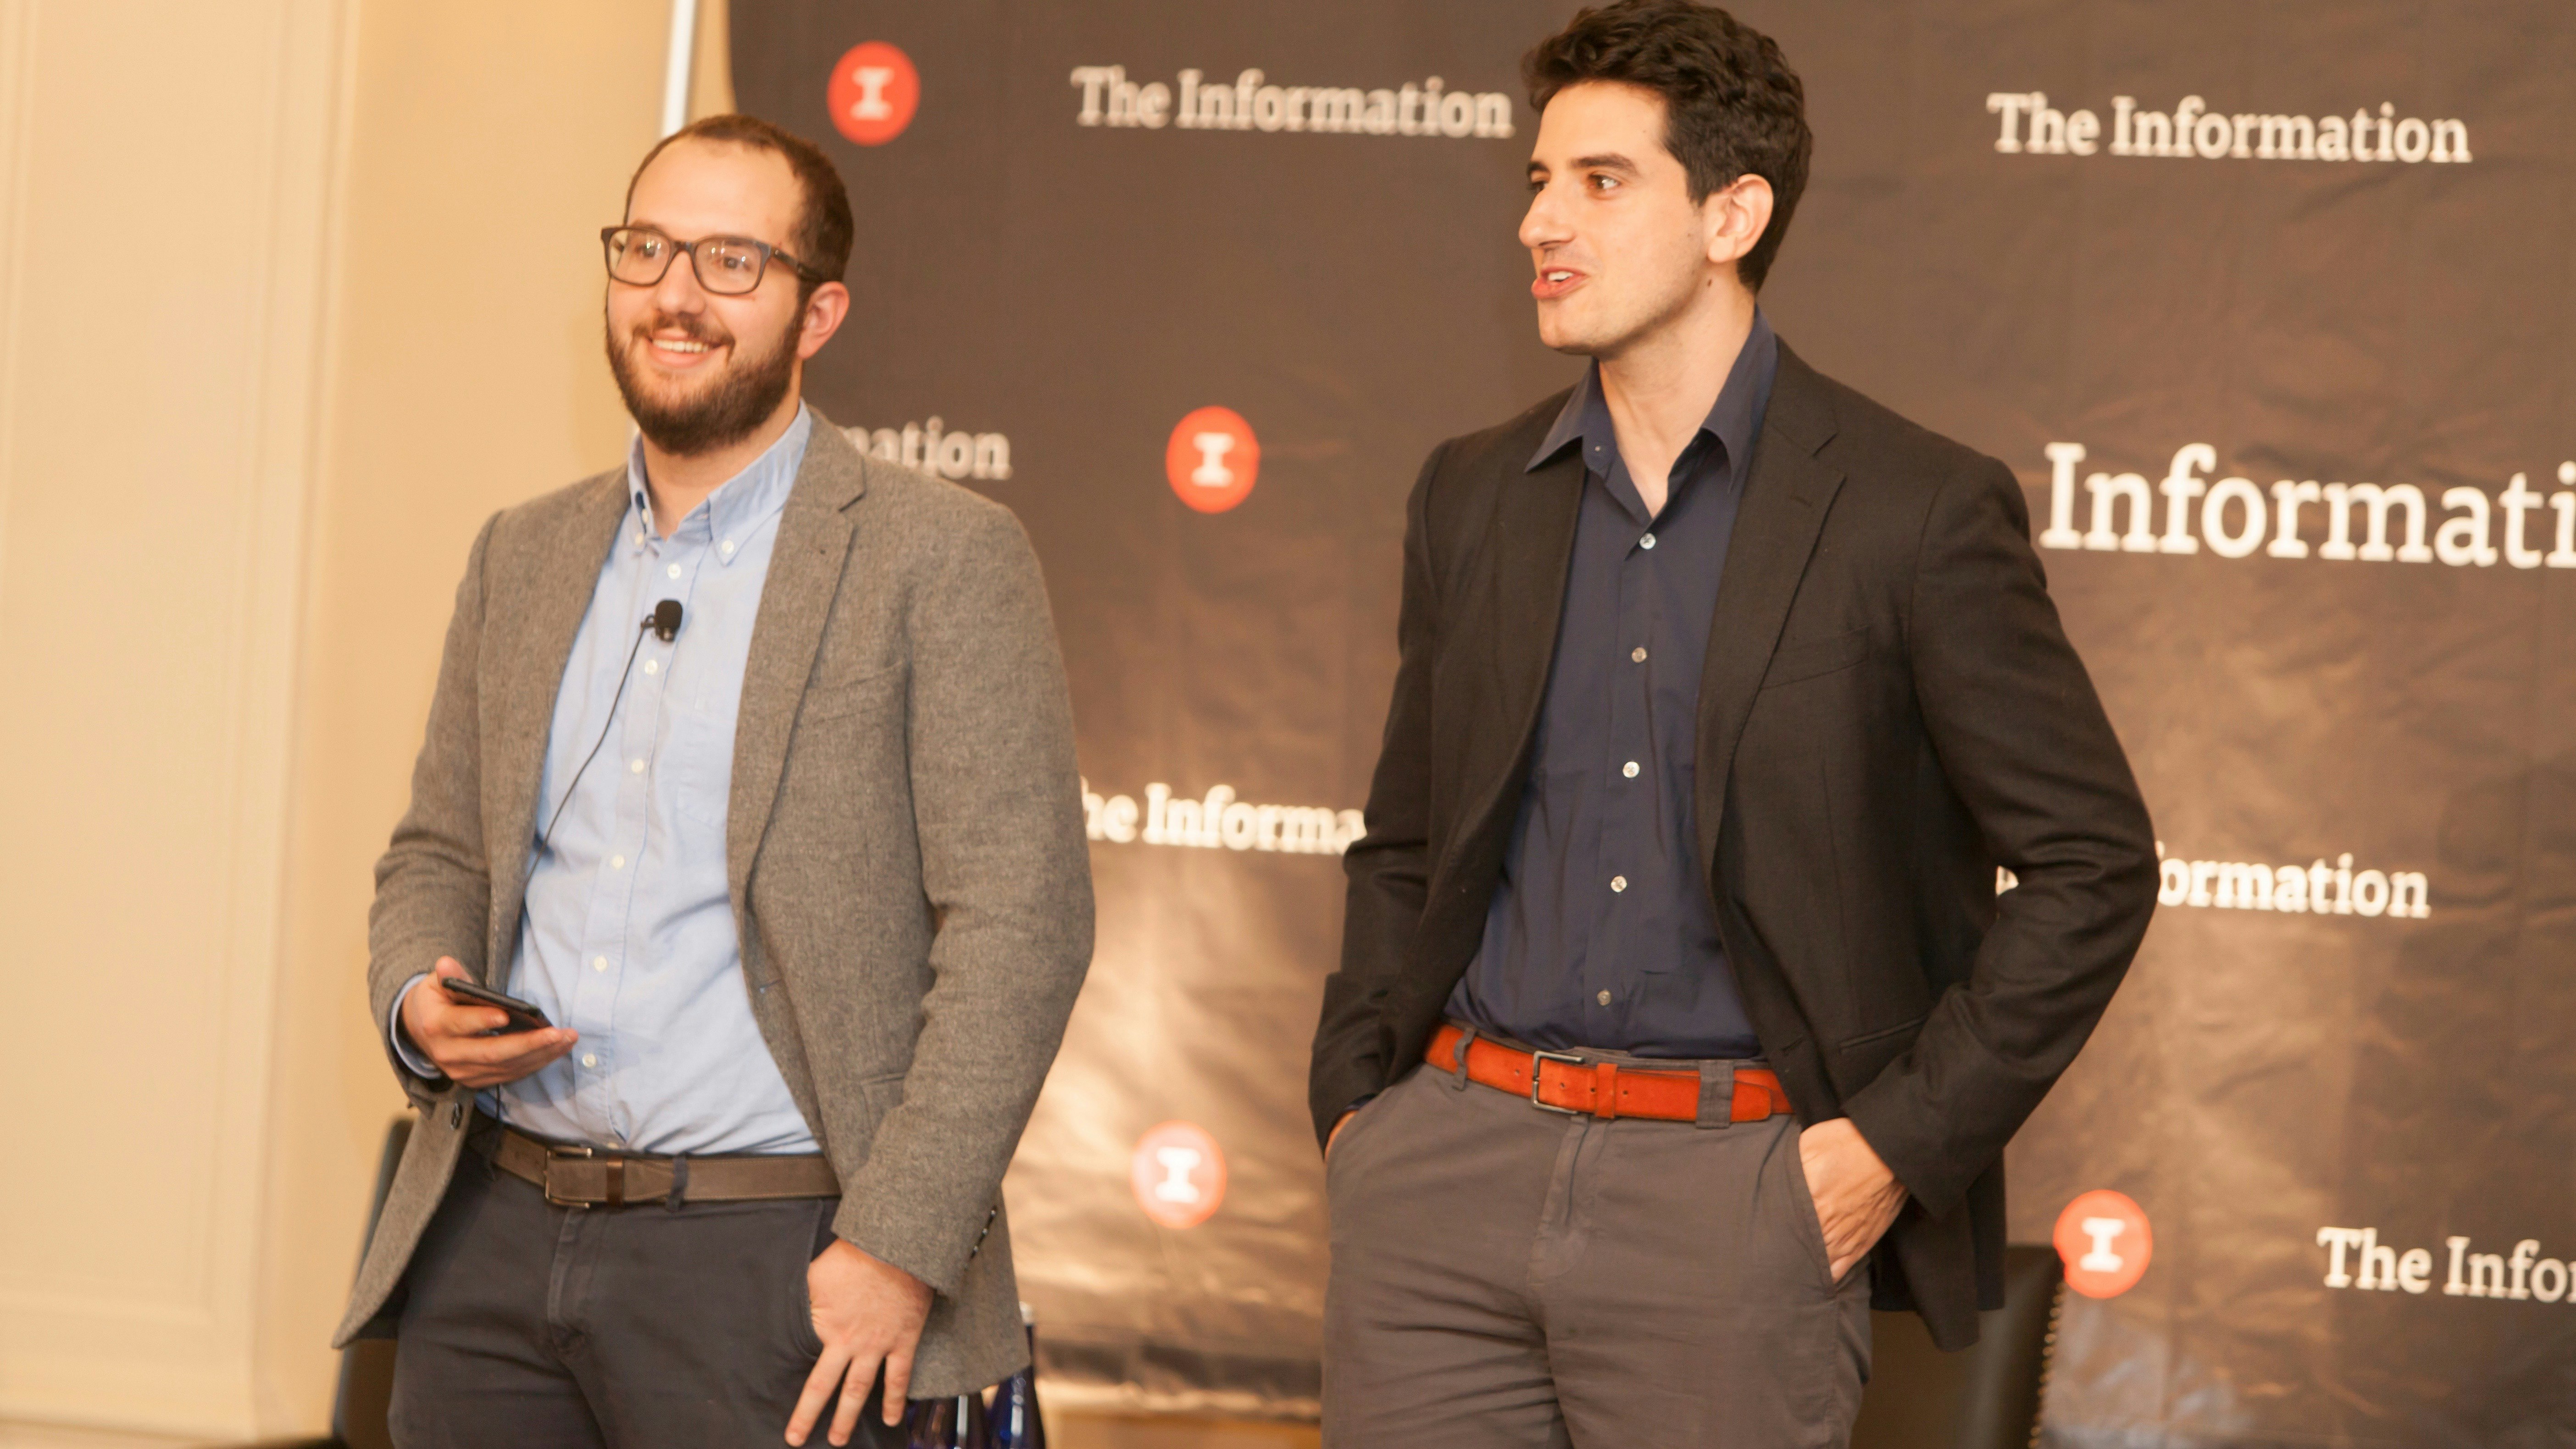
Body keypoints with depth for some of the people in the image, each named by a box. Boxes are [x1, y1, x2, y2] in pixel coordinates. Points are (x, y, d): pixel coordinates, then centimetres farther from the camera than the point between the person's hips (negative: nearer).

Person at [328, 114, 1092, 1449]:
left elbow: (1019, 919, -9)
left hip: (767, 1262, -5)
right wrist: (419, 1002, -2)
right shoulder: (524, 556, 14)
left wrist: (901, 1247, -15)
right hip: (491, 1235, 5)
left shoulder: (943, 561, -4)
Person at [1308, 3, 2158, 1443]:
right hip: (1455, 1163, 4)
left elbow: (2093, 864, -2)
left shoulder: (1917, 511, -4)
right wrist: (1356, 1103, 9)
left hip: (1732, 1197, -4)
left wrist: (1901, 1144, -6)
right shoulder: (1472, 497, 12)